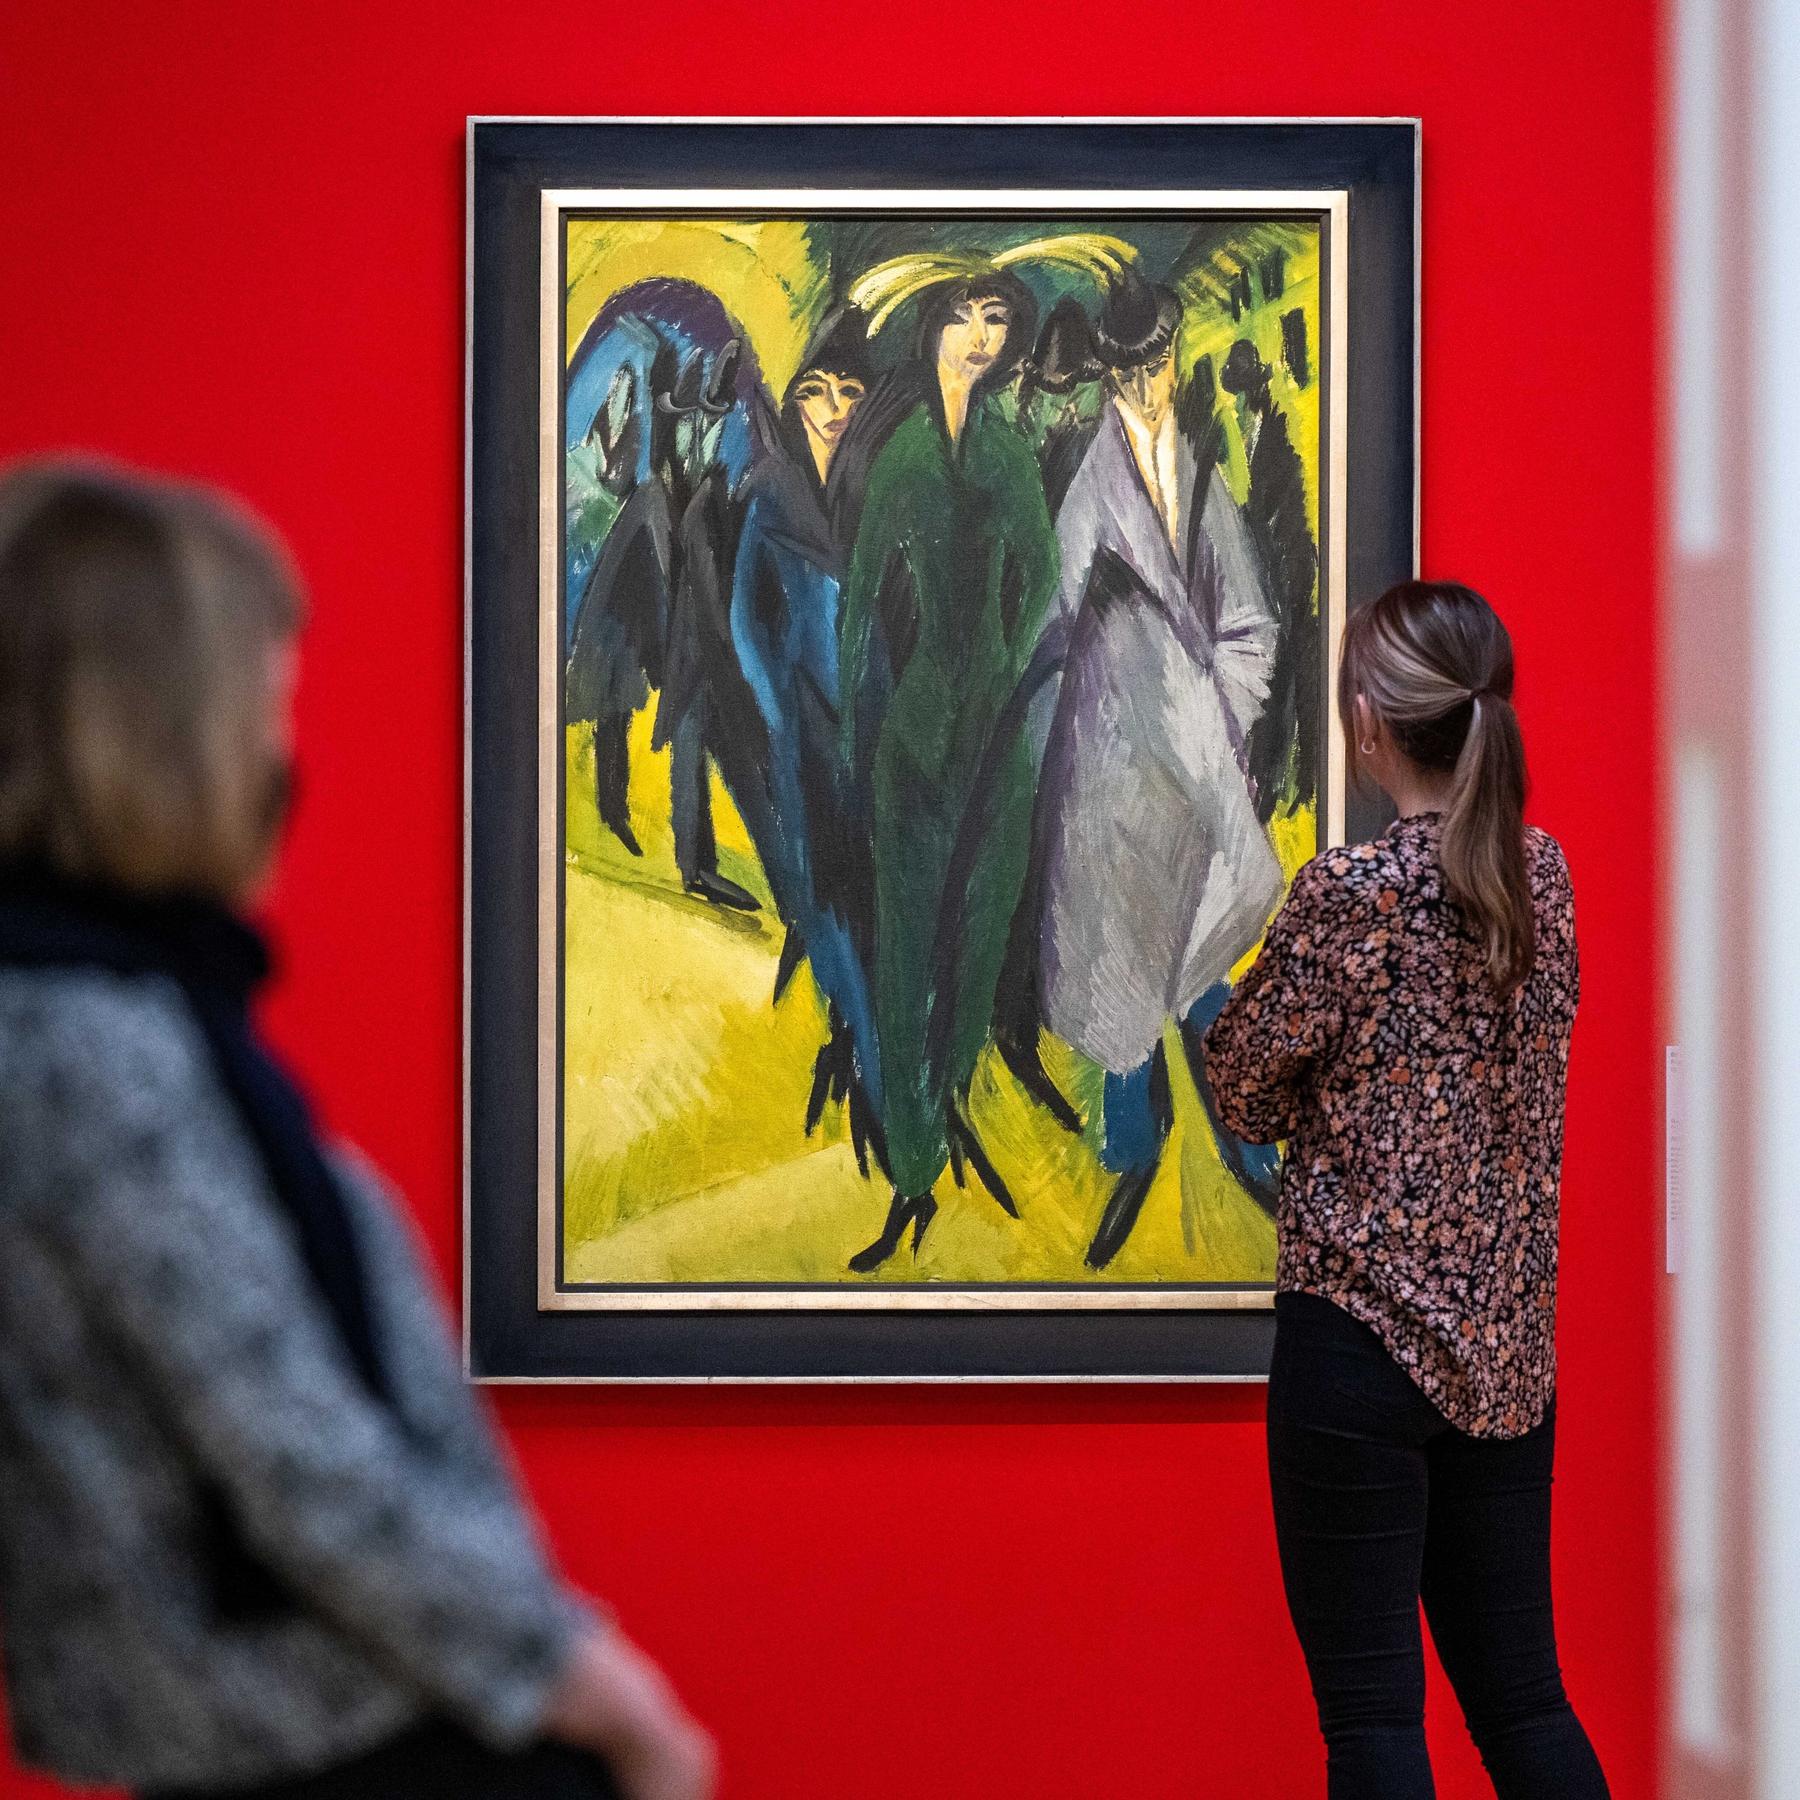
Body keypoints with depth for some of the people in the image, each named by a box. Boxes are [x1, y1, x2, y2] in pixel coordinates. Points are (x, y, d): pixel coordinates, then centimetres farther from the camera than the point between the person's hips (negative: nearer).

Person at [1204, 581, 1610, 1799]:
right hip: (1513, 1346, 6)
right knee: (1524, 1692, 13)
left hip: (1363, 1336, -6)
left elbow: (1246, 1090, -5)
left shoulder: (1352, 893, -15)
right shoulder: (1546, 874, 4)